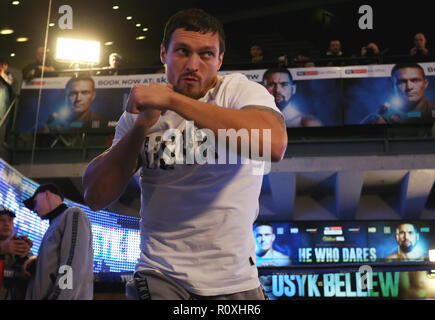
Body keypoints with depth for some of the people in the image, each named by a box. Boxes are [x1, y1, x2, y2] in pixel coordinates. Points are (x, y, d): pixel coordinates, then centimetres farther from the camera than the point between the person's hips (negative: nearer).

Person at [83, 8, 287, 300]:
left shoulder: (240, 90, -6)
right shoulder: (141, 111, 3)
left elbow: (273, 144, -29)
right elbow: (95, 197, -3)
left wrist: (172, 99, -26)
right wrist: (142, 125, -16)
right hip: (160, 275, 1)